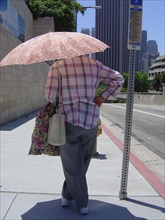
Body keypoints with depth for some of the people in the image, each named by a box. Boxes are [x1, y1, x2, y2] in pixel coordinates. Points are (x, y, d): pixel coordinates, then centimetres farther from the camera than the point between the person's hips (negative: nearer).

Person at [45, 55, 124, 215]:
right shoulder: (94, 64, 6)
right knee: (82, 163, 18)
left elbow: (50, 95, -8)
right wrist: (103, 96, 12)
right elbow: (118, 79, 13)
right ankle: (67, 196, 30)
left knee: (73, 165, 10)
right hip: (91, 120, 3)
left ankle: (82, 203, 20)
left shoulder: (57, 66, -4)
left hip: (68, 120, -3)